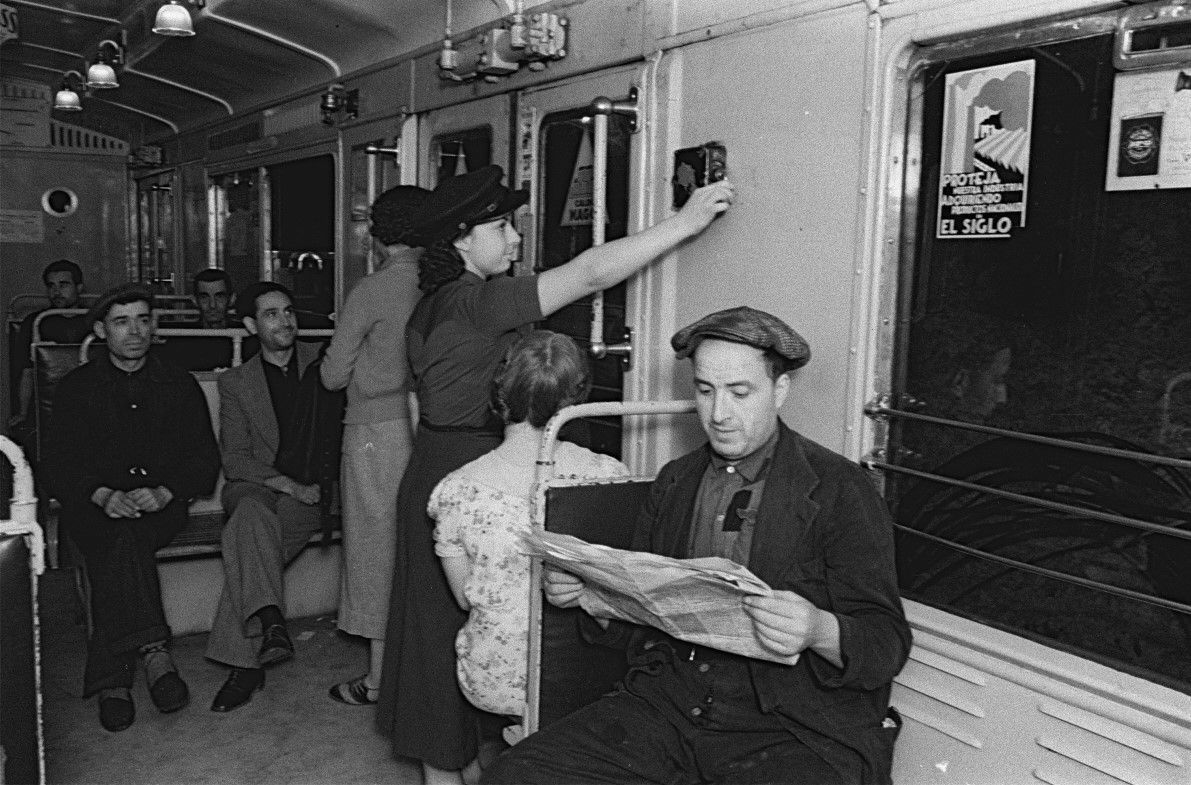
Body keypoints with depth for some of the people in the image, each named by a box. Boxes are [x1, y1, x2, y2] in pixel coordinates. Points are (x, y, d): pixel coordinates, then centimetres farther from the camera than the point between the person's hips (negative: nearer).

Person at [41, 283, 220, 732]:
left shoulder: (179, 385, 12)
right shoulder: (77, 387, 11)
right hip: (94, 507, 0)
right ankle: (153, 652, -37)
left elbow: (204, 460, 5)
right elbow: (58, 467, 3)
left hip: (161, 506, 0)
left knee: (117, 550, -31)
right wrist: (103, 495, -17)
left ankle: (113, 678, -31)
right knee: (121, 540, -33)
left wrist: (164, 493, -15)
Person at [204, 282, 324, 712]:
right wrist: (290, 485, -15)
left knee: (246, 538, -30)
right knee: (254, 513, -36)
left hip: (314, 490, -1)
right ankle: (271, 625, -42)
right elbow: (235, 460, 1)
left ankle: (243, 658, -28)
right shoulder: (235, 382, 11)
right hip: (255, 487, 1)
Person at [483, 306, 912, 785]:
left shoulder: (842, 490, -4)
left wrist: (820, 630, -28)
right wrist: (589, 591, -3)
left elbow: (888, 645, -7)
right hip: (665, 703, 4)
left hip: (797, 729, -3)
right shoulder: (674, 482, 13)